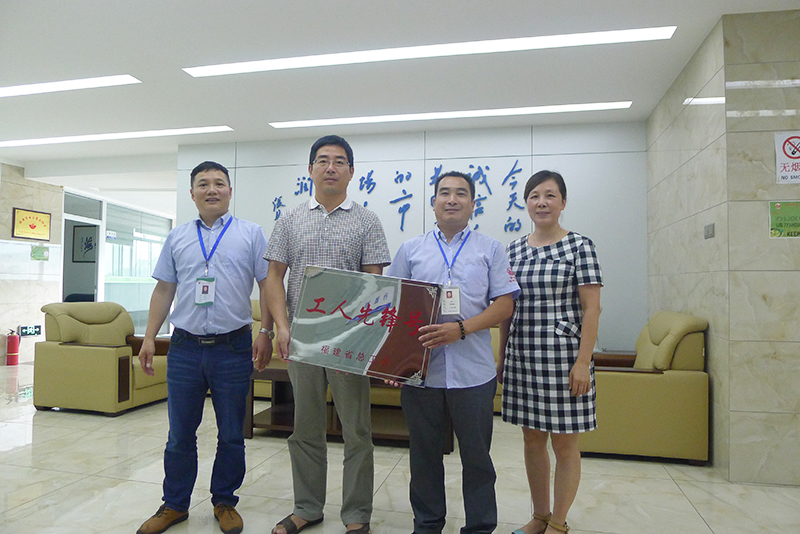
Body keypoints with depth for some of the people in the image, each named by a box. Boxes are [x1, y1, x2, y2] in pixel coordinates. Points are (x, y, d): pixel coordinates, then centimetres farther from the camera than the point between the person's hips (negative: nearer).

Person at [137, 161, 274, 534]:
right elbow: (164, 290, 14)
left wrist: (266, 332, -9)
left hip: (233, 348, -2)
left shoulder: (251, 234, 3)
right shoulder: (177, 238, 12)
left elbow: (267, 284, 0)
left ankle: (224, 503, 27)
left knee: (231, 435, 9)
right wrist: (150, 337, 8)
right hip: (185, 347, 3)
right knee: (180, 434, 11)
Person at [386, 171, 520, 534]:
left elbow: (505, 304, -1)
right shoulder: (410, 250, 10)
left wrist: (461, 329, -15)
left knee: (476, 456, 9)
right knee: (424, 453, 14)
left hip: (473, 371, -1)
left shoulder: (490, 249, 6)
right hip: (420, 368, 2)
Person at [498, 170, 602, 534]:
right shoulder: (515, 250, 9)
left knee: (564, 443, 6)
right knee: (532, 438, 14)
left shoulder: (579, 246, -4)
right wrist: (501, 356, 12)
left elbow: (591, 308, -8)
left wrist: (583, 361, -13)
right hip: (522, 357, 5)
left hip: (562, 355, -4)